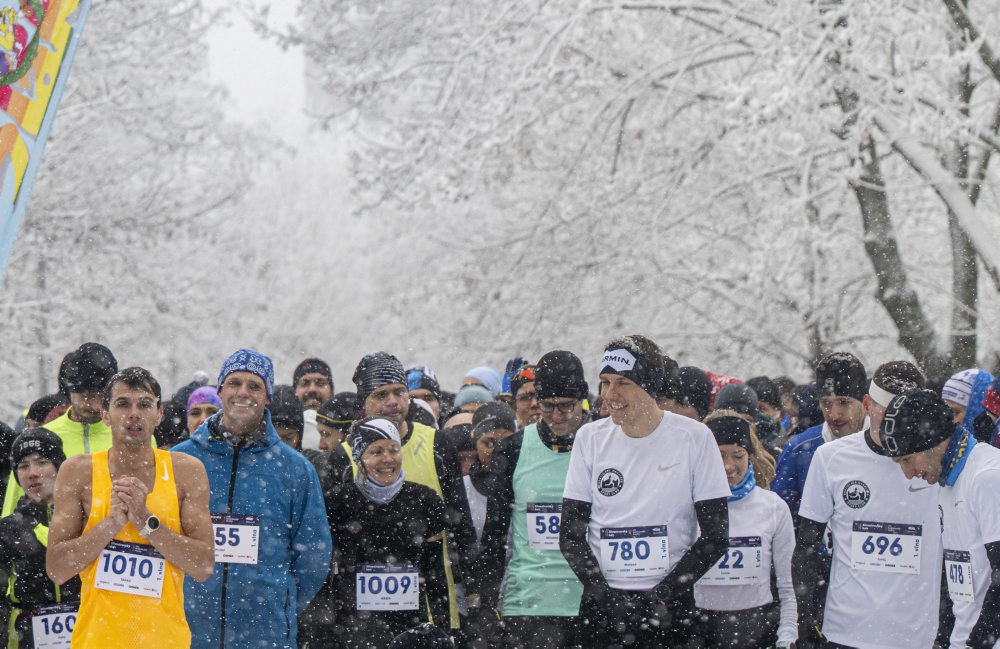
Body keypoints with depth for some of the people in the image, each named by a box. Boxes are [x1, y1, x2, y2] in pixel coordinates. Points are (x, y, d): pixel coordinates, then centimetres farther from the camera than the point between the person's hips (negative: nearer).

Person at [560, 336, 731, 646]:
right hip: (603, 602, 2)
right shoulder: (589, 438, 4)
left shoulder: (695, 438, -3)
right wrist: (605, 597, -10)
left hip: (670, 606, -2)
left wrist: (663, 596, -11)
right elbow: (571, 534, 4)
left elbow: (715, 536, -2)